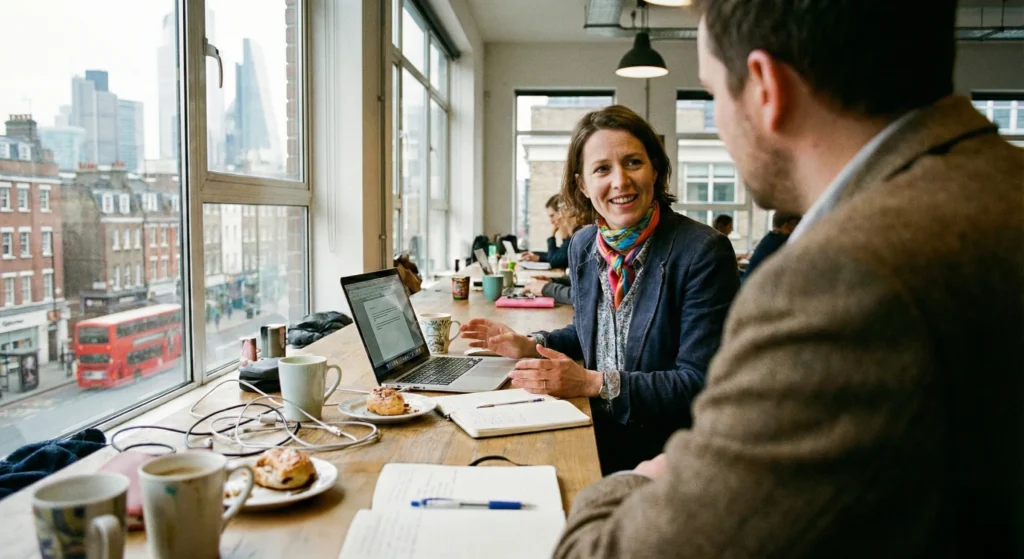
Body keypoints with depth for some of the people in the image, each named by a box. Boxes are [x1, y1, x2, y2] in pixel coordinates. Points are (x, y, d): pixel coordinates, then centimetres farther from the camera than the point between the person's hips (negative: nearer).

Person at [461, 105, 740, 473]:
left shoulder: (703, 252, -17)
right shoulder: (583, 245, 4)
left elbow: (700, 385, -19)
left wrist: (594, 384, -23)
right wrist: (531, 346, 5)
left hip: (667, 450, -6)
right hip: (598, 438, 6)